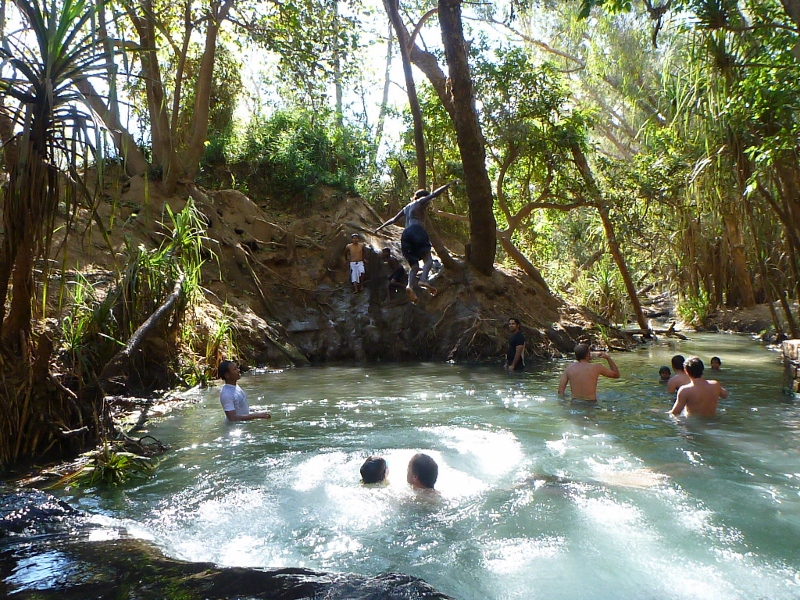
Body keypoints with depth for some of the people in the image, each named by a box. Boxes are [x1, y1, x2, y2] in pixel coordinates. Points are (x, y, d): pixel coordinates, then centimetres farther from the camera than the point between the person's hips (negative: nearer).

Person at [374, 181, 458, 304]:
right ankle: (423, 280, -40)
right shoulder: (420, 202, 14)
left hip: (405, 234, 7)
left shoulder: (407, 207, 32)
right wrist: (450, 184, 7)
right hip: (416, 230, -7)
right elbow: (434, 193, 4)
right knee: (428, 258, -12)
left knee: (414, 265, 2)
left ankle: (410, 285, -25)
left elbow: (394, 219, 38)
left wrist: (381, 227, 49)